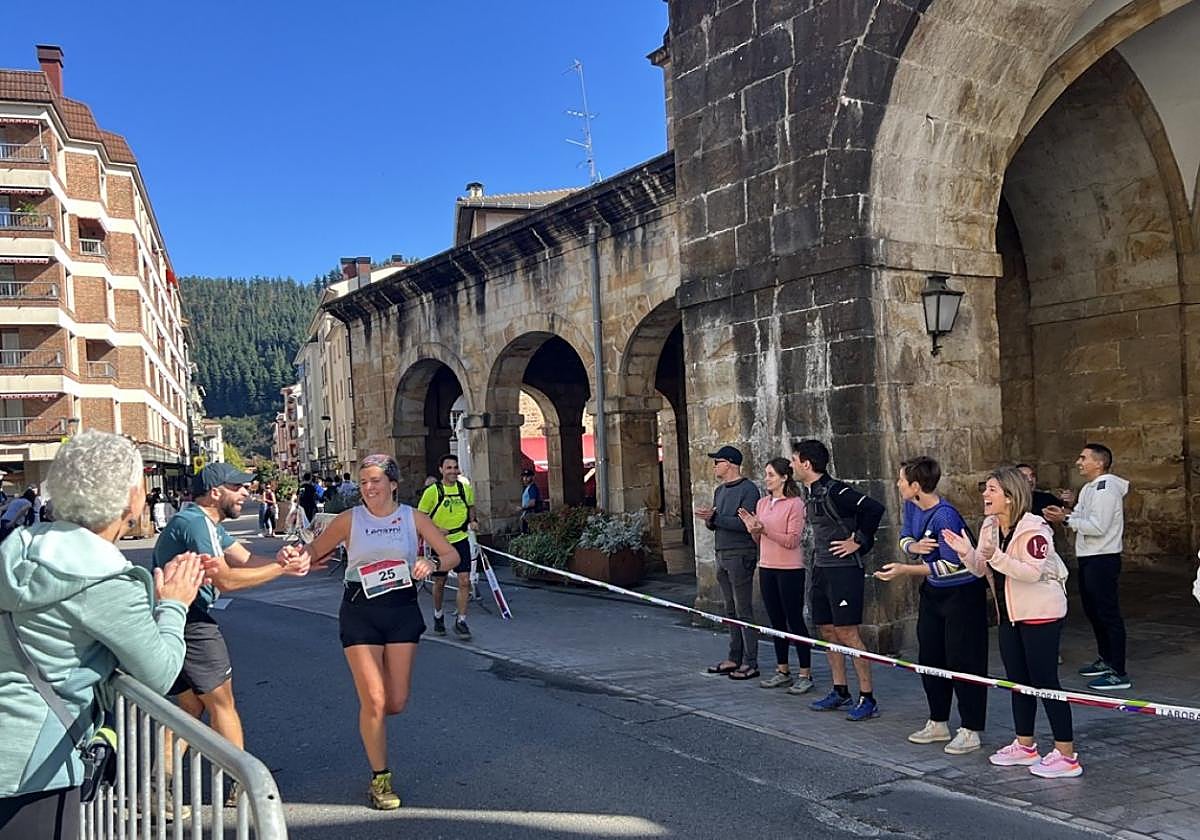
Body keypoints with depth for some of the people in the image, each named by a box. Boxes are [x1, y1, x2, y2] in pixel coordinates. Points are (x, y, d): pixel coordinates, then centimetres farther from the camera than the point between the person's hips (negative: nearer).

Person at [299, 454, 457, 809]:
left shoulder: (413, 518, 2)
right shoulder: (350, 519, 0)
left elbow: (452, 554, 2)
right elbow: (314, 551, 6)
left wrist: (432, 563, -19)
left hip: (402, 608, 2)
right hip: (360, 609, -2)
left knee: (397, 703, 3)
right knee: (374, 701, -5)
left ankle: (370, 715, 41)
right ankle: (380, 779, 12)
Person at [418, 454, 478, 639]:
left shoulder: (466, 489, 1)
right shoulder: (432, 491, -9)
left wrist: (472, 520, 1)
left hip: (461, 540, 2)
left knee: (464, 581, -8)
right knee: (439, 583, 11)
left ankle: (460, 621, 1)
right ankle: (438, 616, 34)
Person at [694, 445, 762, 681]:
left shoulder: (748, 489, -11)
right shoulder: (719, 490, 17)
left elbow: (745, 523, -21)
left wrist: (715, 517, -19)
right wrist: (708, 519, -3)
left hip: (740, 555, -9)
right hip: (722, 555, 9)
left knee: (743, 610, -6)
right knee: (731, 610, 12)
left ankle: (750, 663, -2)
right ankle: (734, 659, 19)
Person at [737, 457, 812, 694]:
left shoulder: (795, 504, -11)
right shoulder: (762, 503, 10)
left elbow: (792, 540, -17)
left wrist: (765, 529, -23)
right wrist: (752, 529, -4)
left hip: (789, 569, -7)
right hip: (767, 568, 7)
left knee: (795, 620, -1)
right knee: (776, 621, 13)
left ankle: (805, 674, 7)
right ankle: (782, 671, 24)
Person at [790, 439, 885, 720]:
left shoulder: (835, 491, -17)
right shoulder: (812, 494, 12)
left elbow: (874, 509, -25)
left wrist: (859, 542, -17)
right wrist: (817, 559, 15)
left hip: (844, 570, -9)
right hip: (821, 570, 9)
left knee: (847, 633, -7)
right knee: (828, 631, 13)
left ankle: (868, 698, 0)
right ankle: (840, 692, 23)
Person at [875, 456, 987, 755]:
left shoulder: (945, 516, -28)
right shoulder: (911, 505, -2)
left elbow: (950, 565, -27)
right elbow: (904, 537, 8)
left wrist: (905, 570, -27)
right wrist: (914, 545, -17)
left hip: (962, 592, -9)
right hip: (932, 591, 9)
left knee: (962, 660, -4)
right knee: (930, 657, 13)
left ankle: (970, 730, 7)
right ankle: (938, 723, 26)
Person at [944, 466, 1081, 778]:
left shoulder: (1033, 529, -20)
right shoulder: (989, 526, 5)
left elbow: (1032, 572, -29)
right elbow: (982, 569, 9)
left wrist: (995, 555, -36)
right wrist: (967, 553, -11)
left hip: (1041, 612, -9)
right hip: (1010, 613, 9)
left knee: (1044, 680, -6)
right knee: (1018, 679, 15)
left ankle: (1066, 755, 3)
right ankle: (1025, 746, 28)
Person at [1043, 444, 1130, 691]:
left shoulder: (1106, 487, -16)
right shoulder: (1089, 488, 15)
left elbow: (1098, 526, -23)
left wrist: (1066, 519, -21)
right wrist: (1072, 508, 0)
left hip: (1103, 559, -11)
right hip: (1088, 558, 11)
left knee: (1108, 614, -7)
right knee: (1093, 611, 19)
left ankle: (1118, 673, -4)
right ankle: (1105, 660, 32)